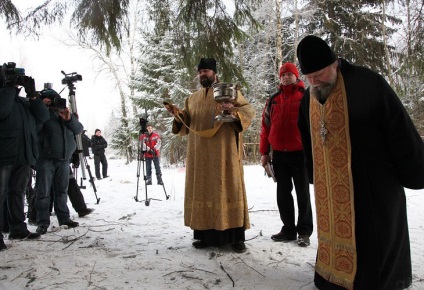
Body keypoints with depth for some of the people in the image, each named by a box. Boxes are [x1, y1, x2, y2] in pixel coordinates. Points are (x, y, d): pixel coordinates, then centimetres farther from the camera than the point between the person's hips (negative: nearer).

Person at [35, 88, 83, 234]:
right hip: (45, 158, -4)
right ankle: (43, 222, 3)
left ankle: (64, 218, 18)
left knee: (62, 190, 9)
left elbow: (79, 129, 9)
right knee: (43, 191, -4)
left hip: (64, 158, 4)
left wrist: (69, 119, -9)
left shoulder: (65, 112, 17)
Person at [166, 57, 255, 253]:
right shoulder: (193, 98, 19)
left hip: (223, 151, -4)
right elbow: (186, 123, 17)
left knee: (227, 188, -5)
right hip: (200, 153, 4)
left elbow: (249, 111, -2)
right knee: (202, 189, 3)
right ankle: (205, 234, 11)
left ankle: (236, 237, 1)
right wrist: (177, 114, -3)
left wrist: (234, 110, -23)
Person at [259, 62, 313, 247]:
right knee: (283, 193, 10)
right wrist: (264, 152, 6)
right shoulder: (273, 100, 11)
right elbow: (265, 126, 10)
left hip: (300, 153, -4)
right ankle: (288, 229, 22)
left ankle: (304, 231, 15)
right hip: (278, 154, 4)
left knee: (302, 193, 5)